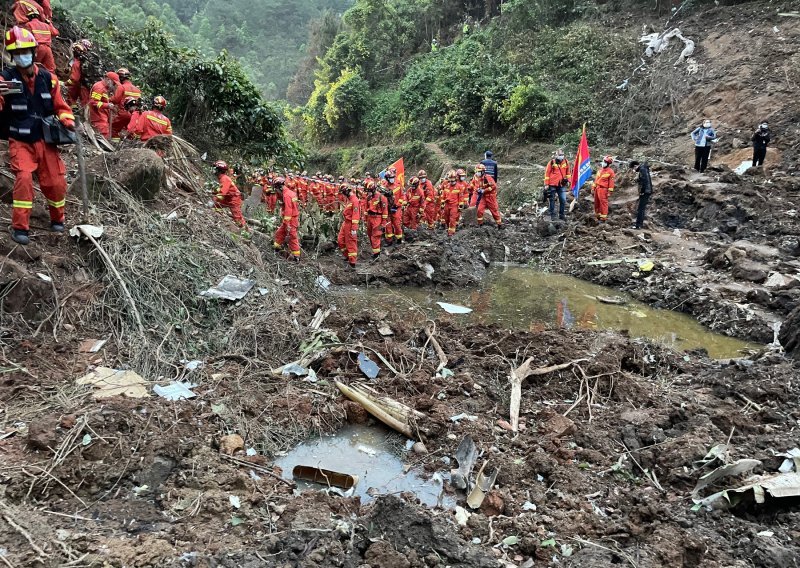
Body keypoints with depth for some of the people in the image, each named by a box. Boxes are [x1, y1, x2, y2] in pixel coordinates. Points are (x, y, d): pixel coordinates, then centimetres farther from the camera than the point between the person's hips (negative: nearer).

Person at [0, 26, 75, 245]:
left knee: (56, 182, 3)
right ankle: (20, 227, -10)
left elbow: (60, 106, 11)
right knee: (24, 178, -19)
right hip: (20, 142, -3)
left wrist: (68, 121, -7)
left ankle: (57, 220, 28)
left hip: (45, 141, 3)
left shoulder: (48, 78, 1)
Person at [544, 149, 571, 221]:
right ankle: (552, 215, 14)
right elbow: (547, 173, -3)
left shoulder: (566, 162, 6)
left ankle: (562, 214, 11)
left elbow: (568, 172, 19)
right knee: (552, 200, 5)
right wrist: (546, 184, -5)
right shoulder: (551, 162, -5)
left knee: (563, 200, -1)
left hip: (562, 185, 3)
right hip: (552, 185, -2)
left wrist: (568, 180, 14)